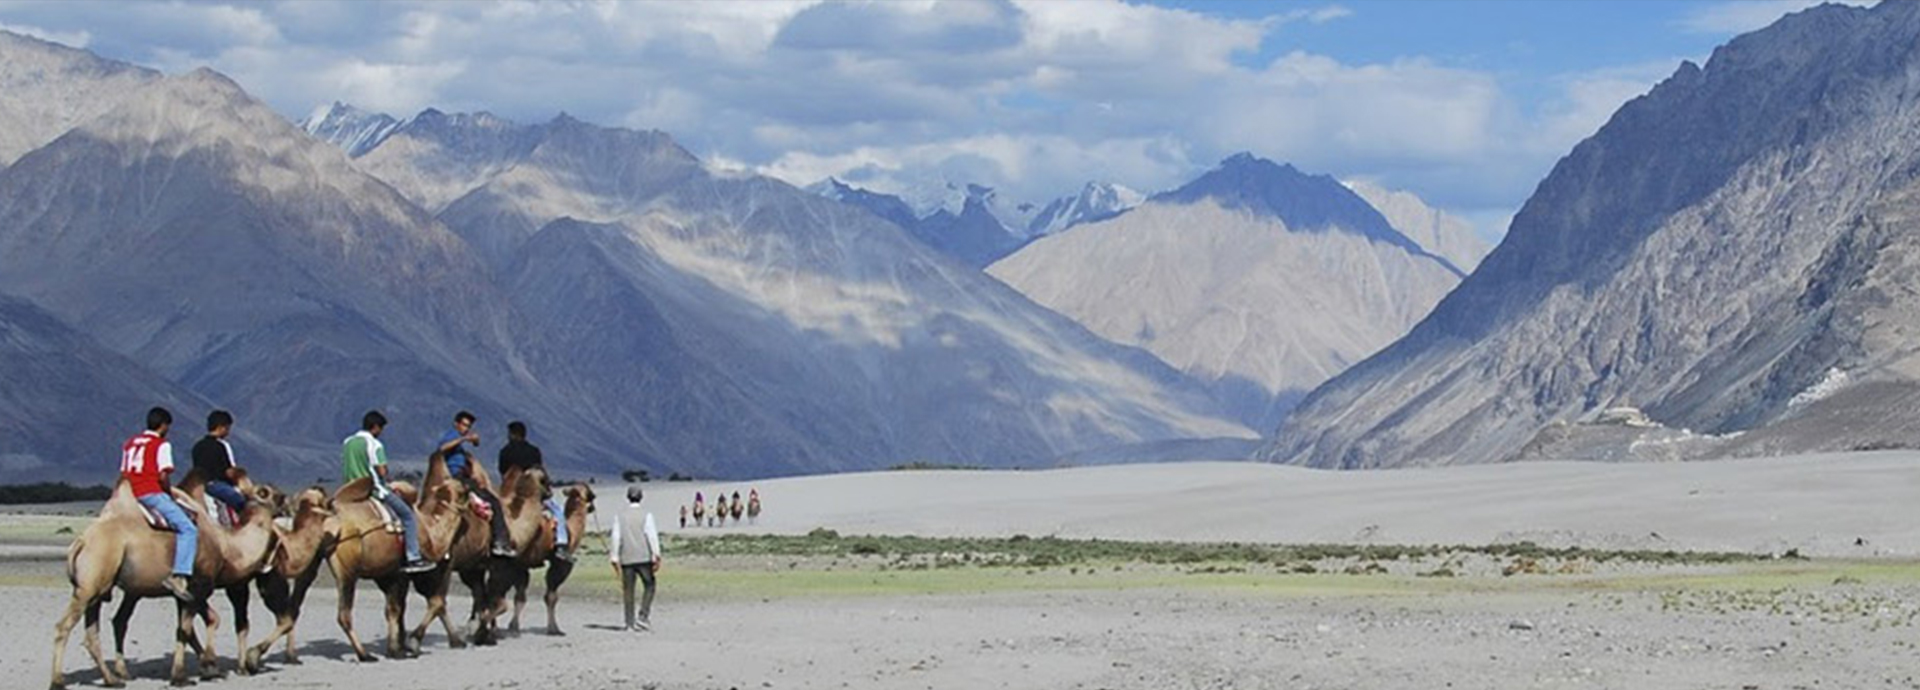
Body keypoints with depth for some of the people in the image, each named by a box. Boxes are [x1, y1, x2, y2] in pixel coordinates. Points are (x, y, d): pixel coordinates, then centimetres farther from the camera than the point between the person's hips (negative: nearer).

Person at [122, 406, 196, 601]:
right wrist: (170, 494, 3)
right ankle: (179, 576, -28)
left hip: (131, 495, 8)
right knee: (189, 529, -11)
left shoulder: (130, 443, 19)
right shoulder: (161, 444, -2)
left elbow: (123, 474, 16)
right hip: (152, 494, -8)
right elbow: (162, 476, -12)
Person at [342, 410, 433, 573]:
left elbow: (343, 470, 12)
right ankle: (414, 558, -9)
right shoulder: (374, 444, -13)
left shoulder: (347, 443, 10)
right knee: (408, 516, -1)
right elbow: (382, 471, -18)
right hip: (374, 490, -8)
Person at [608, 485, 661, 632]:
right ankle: (643, 617, -7)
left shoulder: (620, 516, 6)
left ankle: (630, 622, 6)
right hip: (643, 558, -3)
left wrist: (615, 559, 5)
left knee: (628, 590, 6)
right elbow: (652, 535, -8)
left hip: (626, 559, 3)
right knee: (649, 586, 8)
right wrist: (656, 556, -9)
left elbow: (615, 537, 3)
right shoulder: (646, 514, -2)